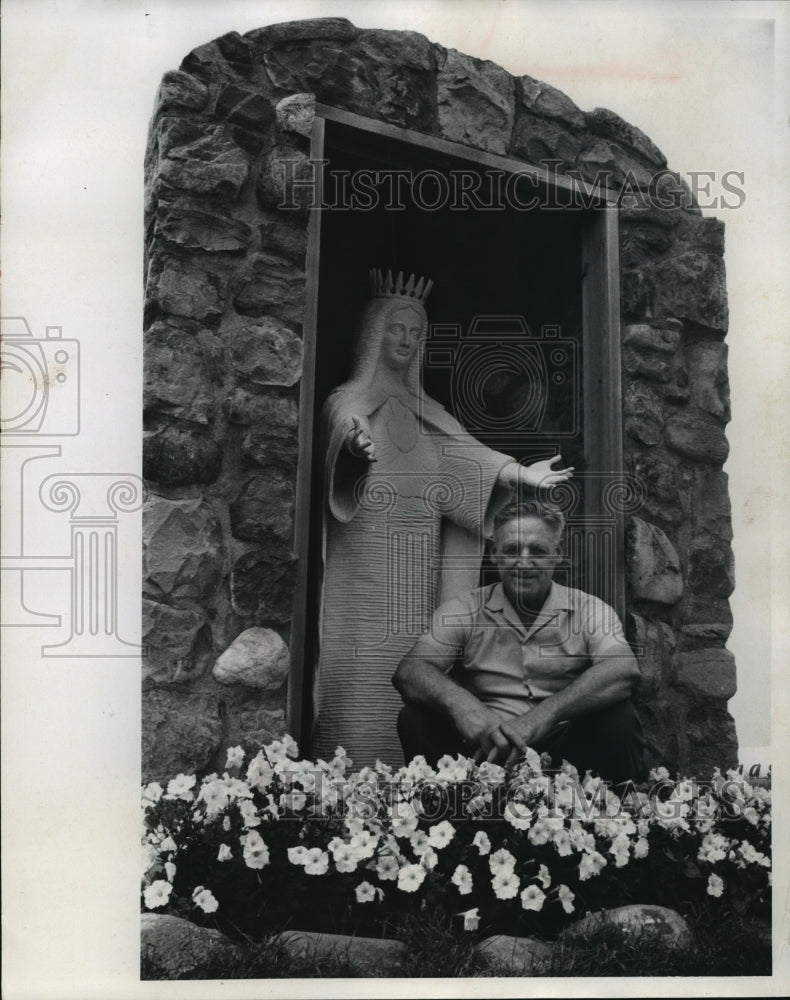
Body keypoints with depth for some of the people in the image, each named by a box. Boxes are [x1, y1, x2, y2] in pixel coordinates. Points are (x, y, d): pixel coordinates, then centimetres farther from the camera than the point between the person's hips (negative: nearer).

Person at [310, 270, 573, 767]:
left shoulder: (428, 413, 21)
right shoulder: (347, 401, 8)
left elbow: (466, 453, 4)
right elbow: (343, 432, -15)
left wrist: (519, 472, -14)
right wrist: (355, 445, -40)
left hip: (419, 573, 4)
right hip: (365, 571, -4)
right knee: (363, 684, -10)